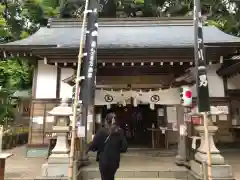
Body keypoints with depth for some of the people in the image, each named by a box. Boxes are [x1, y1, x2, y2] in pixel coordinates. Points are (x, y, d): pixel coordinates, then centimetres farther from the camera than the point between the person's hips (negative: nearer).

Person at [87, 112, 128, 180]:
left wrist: (89, 148, 8)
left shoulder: (102, 131, -12)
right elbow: (124, 147, -5)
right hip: (115, 160, 3)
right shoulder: (120, 132, -4)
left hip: (104, 160, -3)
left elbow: (94, 145, -13)